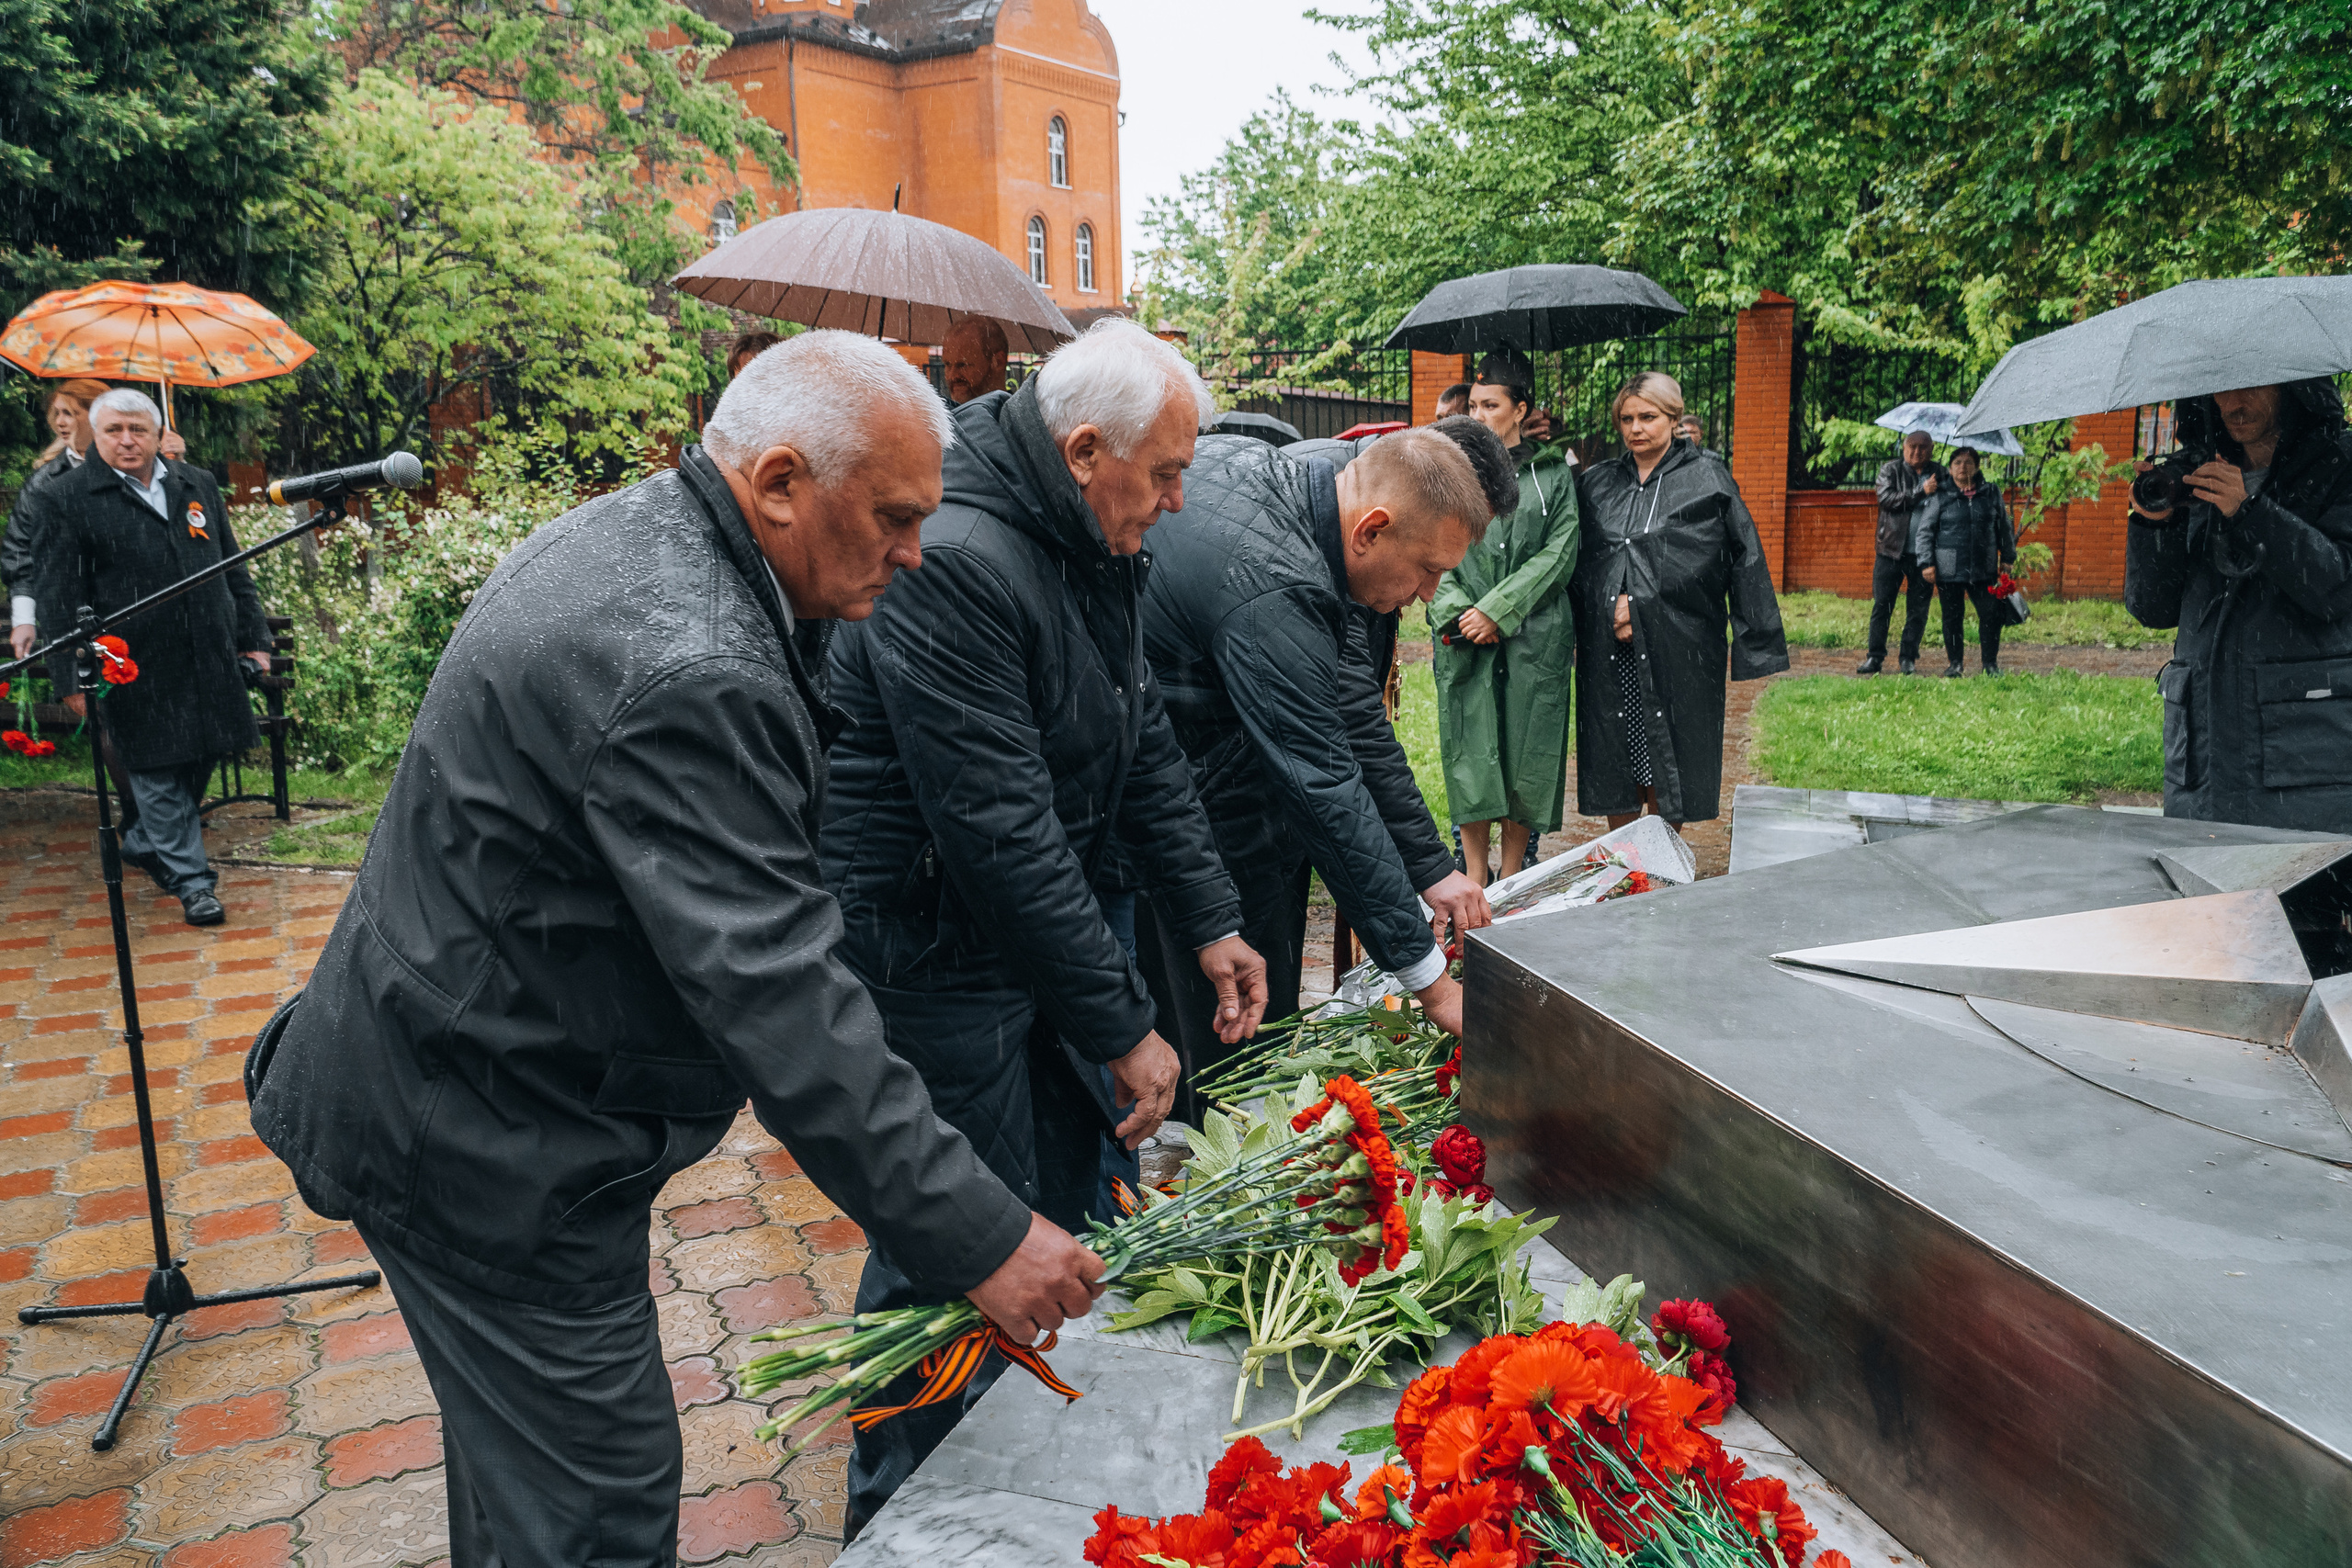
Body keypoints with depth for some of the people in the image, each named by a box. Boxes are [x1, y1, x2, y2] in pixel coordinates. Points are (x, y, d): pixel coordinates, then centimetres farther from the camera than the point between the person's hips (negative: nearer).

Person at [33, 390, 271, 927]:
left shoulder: (198, 486, 12)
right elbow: (57, 596, -3)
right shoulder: (67, 497, -1)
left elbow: (233, 569, 17)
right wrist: (72, 677, -8)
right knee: (159, 773, 0)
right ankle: (190, 880, 8)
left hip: (208, 660, 5)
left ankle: (144, 844, 36)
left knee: (198, 760, 13)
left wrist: (254, 637, 12)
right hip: (138, 670, -4)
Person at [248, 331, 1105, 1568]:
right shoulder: (685, 673, -32)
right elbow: (781, 1003, -34)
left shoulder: (625, 532, 2)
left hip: (447, 1071, 10)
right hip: (485, 1143, -10)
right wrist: (977, 1237, -28)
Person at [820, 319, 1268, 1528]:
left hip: (1034, 919, 10)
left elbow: (1143, 742, 10)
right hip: (929, 948, -9)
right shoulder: (951, 564, -28)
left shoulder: (1094, 545, 4)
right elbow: (1002, 834, -29)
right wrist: (1123, 1026, -23)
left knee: (1076, 1197, 20)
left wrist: (1211, 925, 6)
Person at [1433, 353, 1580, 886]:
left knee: (1527, 753, 1)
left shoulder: (1553, 474, 8)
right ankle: (1474, 883, 8)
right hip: (1463, 639, 1)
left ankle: (1512, 879, 13)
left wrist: (1498, 609, -11)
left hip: (1535, 637, 0)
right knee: (1469, 752, -1)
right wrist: (1457, 613, -12)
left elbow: (1560, 553, -2)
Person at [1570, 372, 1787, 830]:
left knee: (1667, 770, 2)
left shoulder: (1708, 479, 2)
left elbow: (1745, 560, 0)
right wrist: (1612, 608, -3)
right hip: (1608, 651, 3)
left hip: (1677, 649, -3)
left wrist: (1756, 645, -4)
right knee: (1613, 768, 7)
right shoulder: (1594, 483, 11)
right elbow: (1575, 565, 12)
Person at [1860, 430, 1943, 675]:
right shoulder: (1891, 469, 5)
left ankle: (1908, 658, 13)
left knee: (1918, 609, 4)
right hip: (1891, 551, -1)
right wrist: (1921, 492, -15)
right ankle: (1875, 657, 7)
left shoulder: (1939, 475, 9)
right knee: (1881, 605, 1)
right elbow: (1886, 498, -11)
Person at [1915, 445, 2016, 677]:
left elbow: (2004, 528, 17)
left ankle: (1990, 663, 10)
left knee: (1992, 614, -2)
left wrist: (2008, 558, 15)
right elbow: (1924, 532, 2)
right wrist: (1926, 563, -5)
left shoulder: (1991, 494, 9)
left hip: (1983, 570, 2)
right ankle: (1954, 664, 17)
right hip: (1949, 570, -2)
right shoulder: (1941, 497, 1)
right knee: (1952, 618, 5)